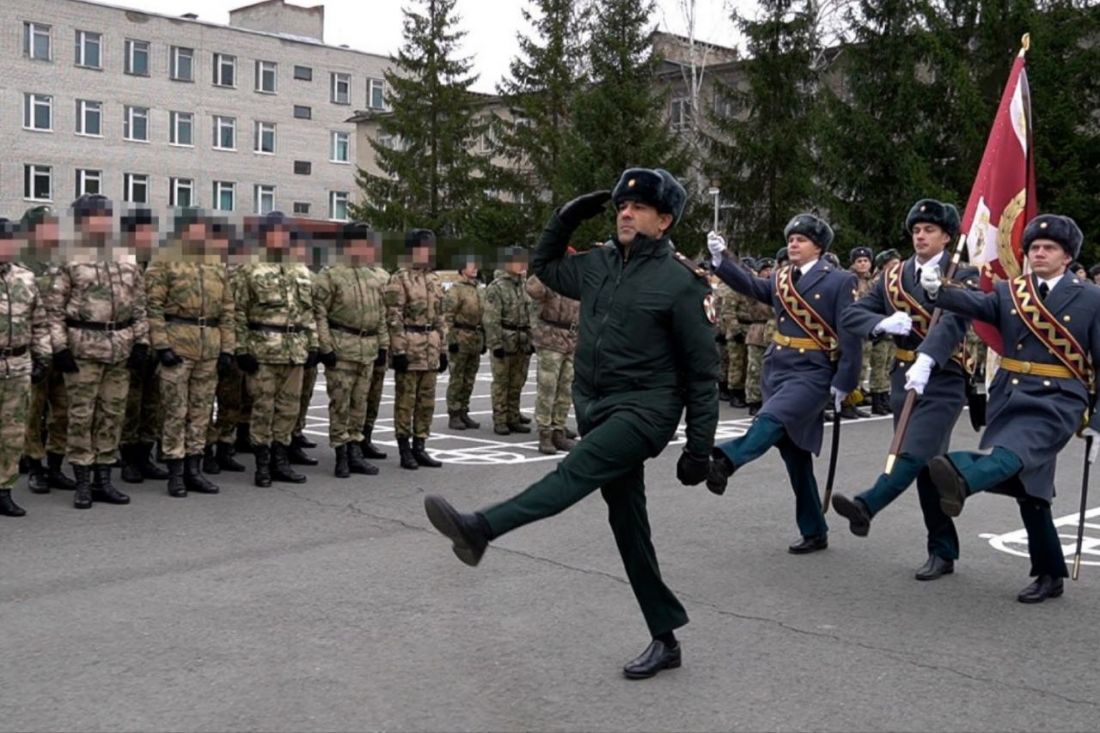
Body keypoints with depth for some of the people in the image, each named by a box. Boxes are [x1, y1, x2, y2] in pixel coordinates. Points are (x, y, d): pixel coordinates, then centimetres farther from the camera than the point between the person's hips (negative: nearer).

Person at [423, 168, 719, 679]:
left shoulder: (682, 282, -10)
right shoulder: (599, 263, 8)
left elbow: (702, 373, -8)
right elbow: (544, 266, 27)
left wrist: (699, 449, -9)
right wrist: (568, 217, 9)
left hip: (645, 411, -7)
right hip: (596, 407, 7)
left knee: (575, 471, -29)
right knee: (627, 523, 8)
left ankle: (479, 529, -38)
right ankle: (665, 640, 16)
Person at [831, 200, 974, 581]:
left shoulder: (962, 276, -6)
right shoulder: (893, 276, 9)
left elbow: (954, 322, -25)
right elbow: (851, 314, 3)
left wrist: (925, 361, -42)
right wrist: (884, 322, -19)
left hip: (943, 381, -5)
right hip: (903, 378, 5)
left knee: (915, 454, -22)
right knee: (927, 464, 9)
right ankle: (943, 551, 16)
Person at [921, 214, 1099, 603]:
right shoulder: (1009, 292, 11)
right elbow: (977, 304, -9)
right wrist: (939, 291, -30)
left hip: (1058, 400, -4)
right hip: (1010, 397, 5)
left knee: (1015, 450, -33)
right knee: (1027, 487, 8)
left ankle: (961, 481, -63)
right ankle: (1049, 575, 20)